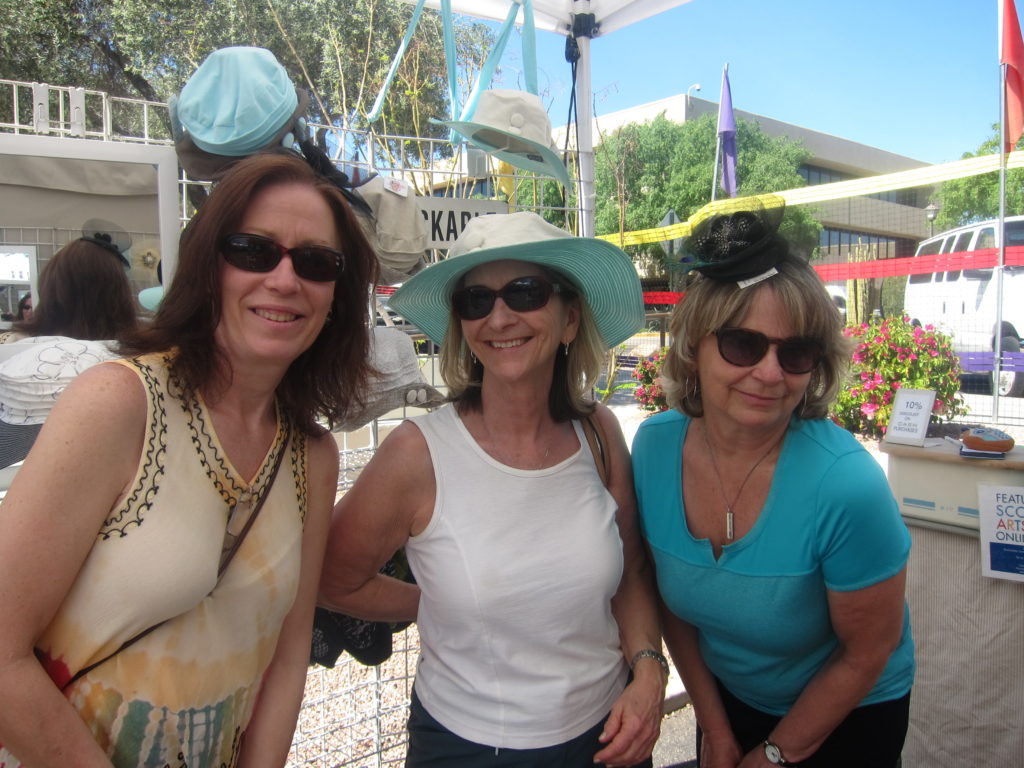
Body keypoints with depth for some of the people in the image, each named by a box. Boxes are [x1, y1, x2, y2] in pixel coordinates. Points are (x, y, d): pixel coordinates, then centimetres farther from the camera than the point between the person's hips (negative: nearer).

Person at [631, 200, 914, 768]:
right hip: (727, 697, 3)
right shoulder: (653, 446, -20)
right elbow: (670, 595, -5)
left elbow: (867, 652, -18)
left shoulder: (846, 486, -32)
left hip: (848, 716, -3)